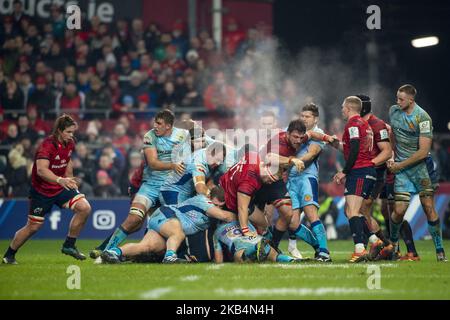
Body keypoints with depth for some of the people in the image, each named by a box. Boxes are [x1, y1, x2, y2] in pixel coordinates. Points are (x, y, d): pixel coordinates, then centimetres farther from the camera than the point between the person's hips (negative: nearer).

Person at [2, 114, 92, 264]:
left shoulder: (70, 144, -3)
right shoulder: (47, 145, -25)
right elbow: (41, 170, -41)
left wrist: (70, 181, 20)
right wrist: (60, 180, -55)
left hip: (61, 189, 6)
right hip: (41, 190, -6)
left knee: (84, 208, -13)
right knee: (33, 226, 0)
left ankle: (69, 245, 2)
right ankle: (9, 255, 21)